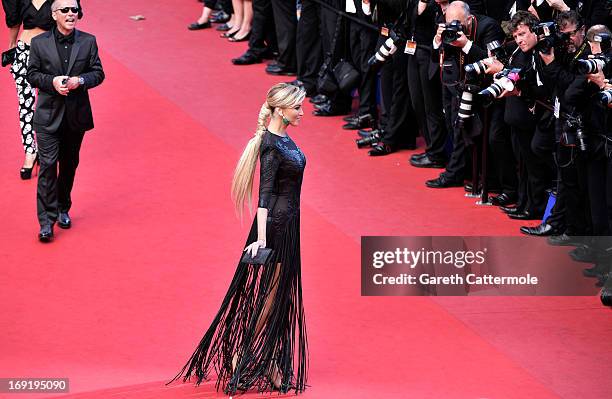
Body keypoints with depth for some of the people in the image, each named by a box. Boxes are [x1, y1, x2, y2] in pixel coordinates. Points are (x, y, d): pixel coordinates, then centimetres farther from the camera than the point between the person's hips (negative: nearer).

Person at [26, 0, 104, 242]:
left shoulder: (88, 42, 1)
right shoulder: (39, 43, -2)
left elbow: (98, 73, 3)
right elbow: (32, 75, 1)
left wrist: (80, 81, -17)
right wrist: (52, 81, -17)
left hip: (76, 115, 2)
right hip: (49, 115, -2)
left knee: (69, 165, 14)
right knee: (48, 165, -9)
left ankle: (63, 209, 32)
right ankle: (46, 221, -9)